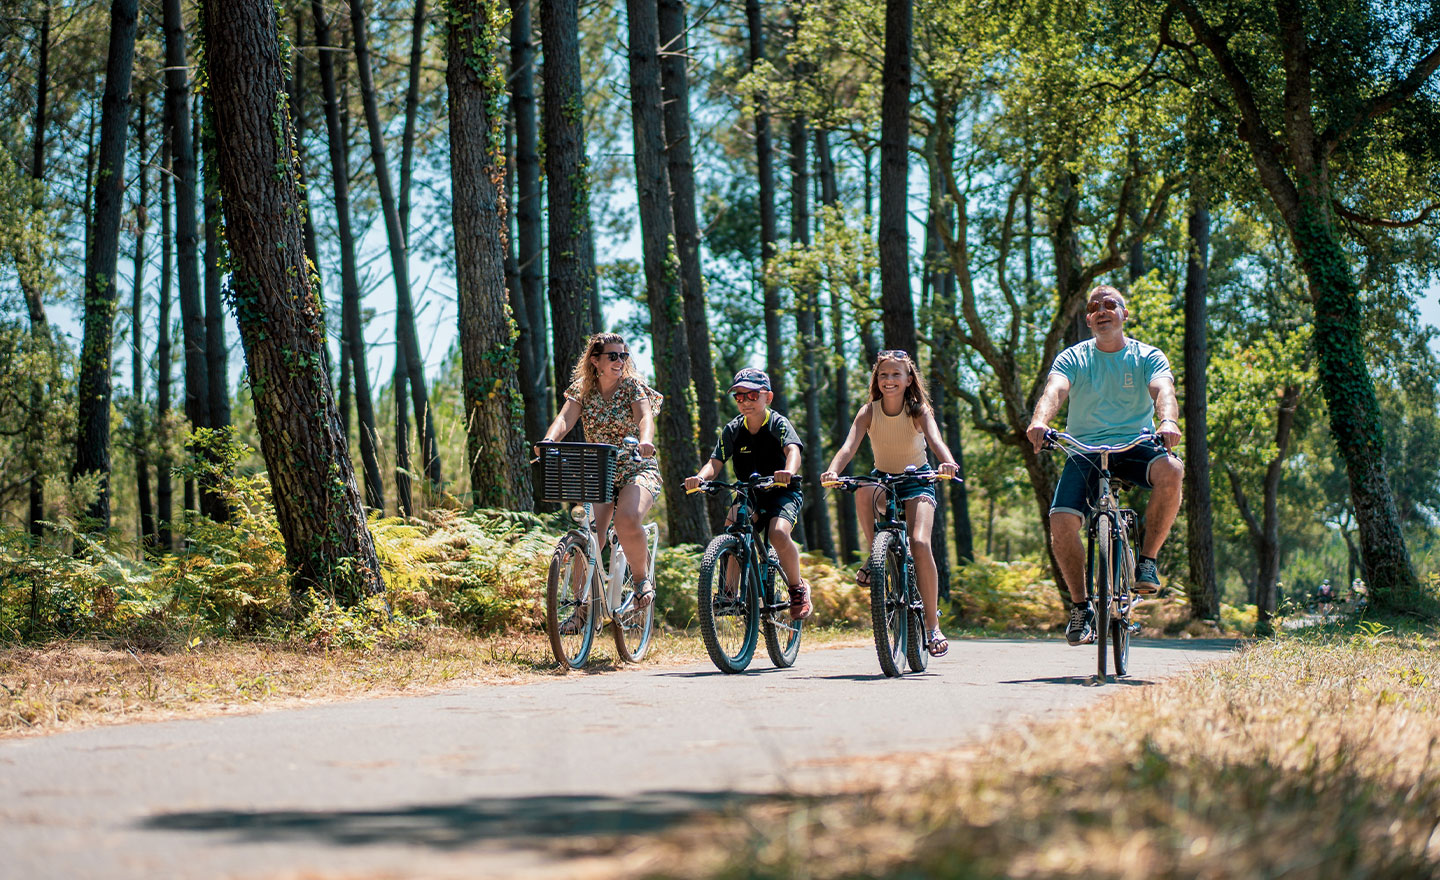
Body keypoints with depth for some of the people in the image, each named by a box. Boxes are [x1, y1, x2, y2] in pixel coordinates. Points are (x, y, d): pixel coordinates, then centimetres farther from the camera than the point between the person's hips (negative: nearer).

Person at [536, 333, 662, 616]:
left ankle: (642, 579, -8)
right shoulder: (582, 390, 2)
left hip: (637, 470, -3)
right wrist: (548, 440, -38)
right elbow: (565, 418, -15)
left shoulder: (633, 387, -5)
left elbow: (645, 417, -24)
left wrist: (645, 440, -47)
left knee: (627, 520, -32)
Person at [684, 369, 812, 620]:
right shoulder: (732, 430, -1)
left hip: (782, 493, -3)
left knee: (778, 534, -30)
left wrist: (789, 471, -53)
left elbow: (793, 449, -30)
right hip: (749, 495, 3)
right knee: (731, 528, -26)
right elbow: (716, 462, -11)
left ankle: (797, 588, -5)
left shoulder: (778, 424, -11)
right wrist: (700, 477, -34)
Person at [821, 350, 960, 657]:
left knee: (920, 544, -23)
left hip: (917, 482, -1)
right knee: (863, 492, -37)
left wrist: (947, 462, -55)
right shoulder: (869, 412, -13)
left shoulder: (919, 411, -15)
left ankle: (933, 625, -14)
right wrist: (833, 471, -47)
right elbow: (849, 446, -27)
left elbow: (935, 440, -32)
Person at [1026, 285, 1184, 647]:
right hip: (1086, 450, 1)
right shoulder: (1073, 358, 3)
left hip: (1135, 446, 0)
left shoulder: (1149, 357, 3)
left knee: (1171, 471, -34)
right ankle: (1081, 607, -2)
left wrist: (1167, 422, -41)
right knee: (1061, 521, -23)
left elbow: (1163, 390, -17)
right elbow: (1054, 390, -16)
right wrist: (1039, 421, -40)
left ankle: (1147, 560, -16)